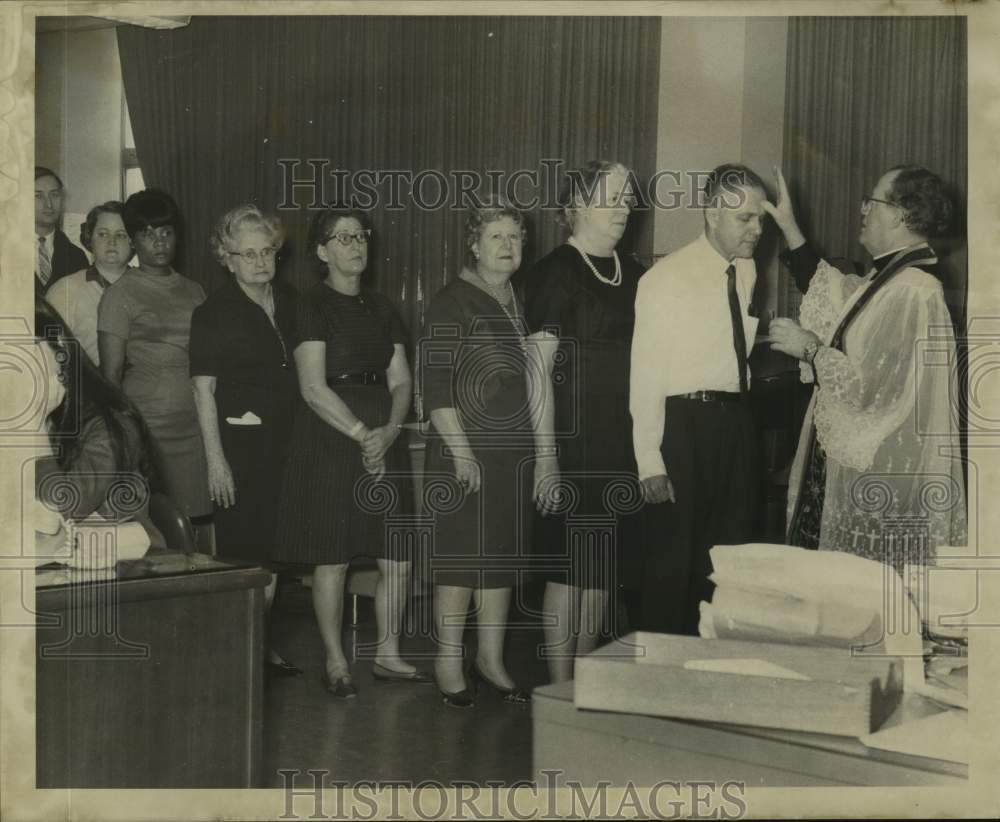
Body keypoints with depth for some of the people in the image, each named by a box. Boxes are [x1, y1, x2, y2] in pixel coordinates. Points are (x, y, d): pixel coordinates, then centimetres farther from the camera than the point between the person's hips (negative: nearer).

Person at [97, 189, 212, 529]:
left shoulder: (193, 291, 15)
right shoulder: (120, 294, -1)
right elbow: (111, 373, -3)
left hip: (195, 433, 5)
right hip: (148, 434, -5)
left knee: (200, 531, 1)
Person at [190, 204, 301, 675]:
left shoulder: (289, 303, 9)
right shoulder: (213, 314, -5)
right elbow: (203, 389, -8)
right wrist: (215, 458, -15)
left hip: (285, 440, 5)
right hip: (240, 439, -5)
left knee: (274, 549, 11)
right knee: (242, 552, -2)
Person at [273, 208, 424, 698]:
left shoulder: (382, 310, 16)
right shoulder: (312, 307, -3)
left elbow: (401, 382, 10)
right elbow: (314, 389, -11)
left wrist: (388, 431, -8)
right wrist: (363, 434, -15)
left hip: (384, 441, 6)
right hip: (330, 441, -6)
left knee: (398, 559, 5)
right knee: (332, 560, -1)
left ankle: (387, 655, 20)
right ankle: (335, 663, 12)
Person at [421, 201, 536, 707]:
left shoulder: (521, 301, 14)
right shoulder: (452, 302, -6)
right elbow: (435, 385, -11)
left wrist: (535, 444, 13)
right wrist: (461, 450, -16)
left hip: (515, 449, 6)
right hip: (467, 447, -6)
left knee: (503, 555, 9)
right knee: (460, 555, -3)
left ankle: (491, 657, 19)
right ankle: (448, 661, 7)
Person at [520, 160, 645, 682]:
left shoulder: (632, 273, 12)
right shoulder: (556, 271, -7)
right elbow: (539, 368, -12)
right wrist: (546, 458, -17)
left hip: (622, 439, 7)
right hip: (573, 437, -6)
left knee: (604, 569, 11)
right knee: (569, 567, -1)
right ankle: (561, 688, 9)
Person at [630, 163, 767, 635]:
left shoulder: (747, 272, 9)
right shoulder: (666, 278, -11)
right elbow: (645, 374, -12)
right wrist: (649, 462, -15)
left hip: (736, 423, 7)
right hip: (683, 424, -7)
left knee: (729, 553, 14)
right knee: (673, 556, 1)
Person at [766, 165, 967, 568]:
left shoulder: (913, 294, -22)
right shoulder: (884, 279, 8)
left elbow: (873, 388, -25)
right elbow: (831, 295, 25)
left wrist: (808, 348, -13)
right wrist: (789, 229, 20)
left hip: (880, 484, -10)